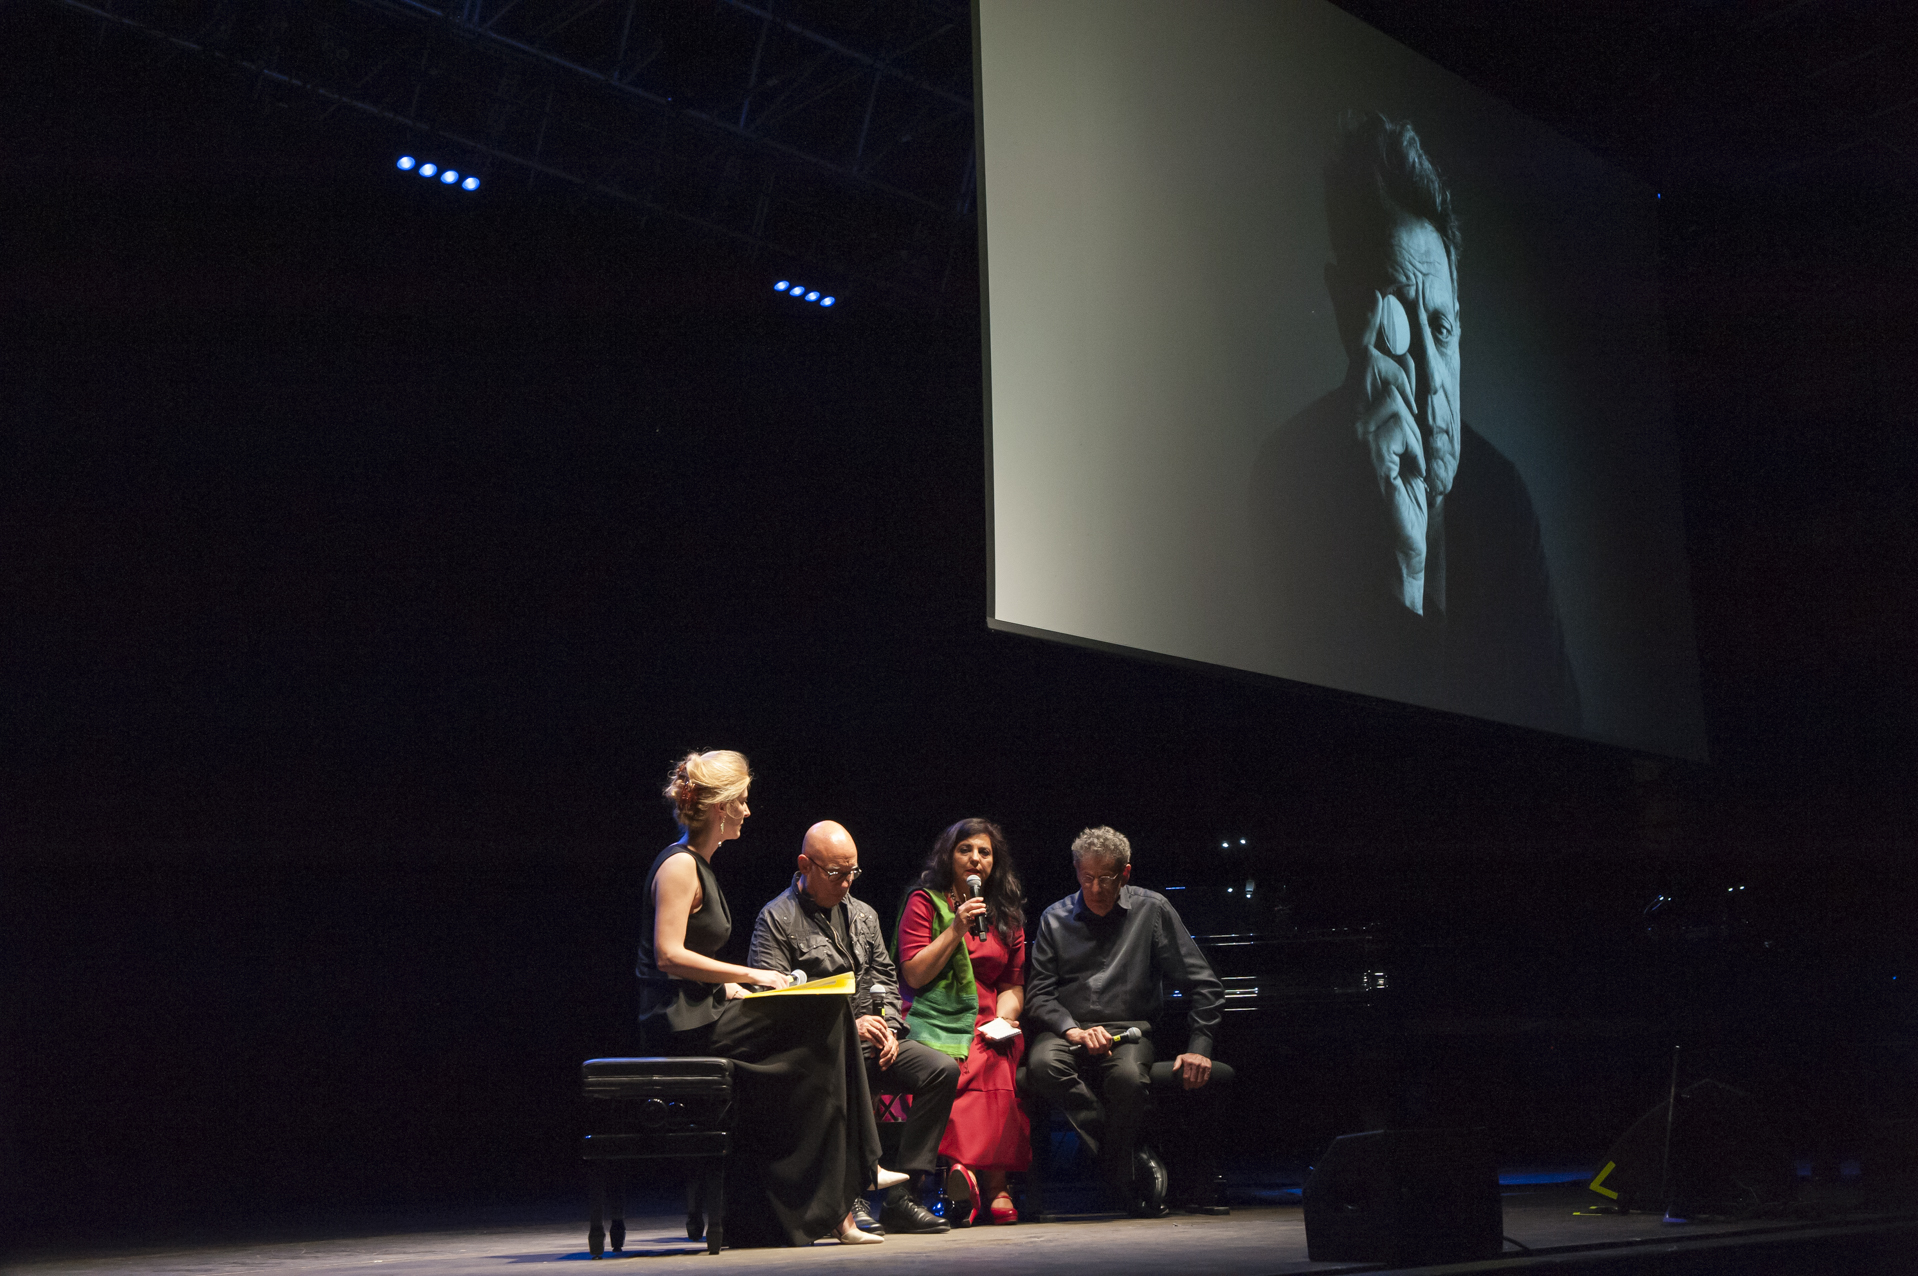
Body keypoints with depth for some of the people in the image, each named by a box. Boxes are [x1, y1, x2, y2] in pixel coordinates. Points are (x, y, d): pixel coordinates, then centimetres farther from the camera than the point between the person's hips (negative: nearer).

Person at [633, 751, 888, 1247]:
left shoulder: (697, 865, 20)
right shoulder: (679, 865, -11)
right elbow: (669, 955, -20)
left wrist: (733, 986, 7)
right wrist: (749, 975, -16)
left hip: (701, 1013, 9)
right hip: (680, 1020, -9)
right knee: (823, 1018, -15)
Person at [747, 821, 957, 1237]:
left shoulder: (863, 914, 21)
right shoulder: (776, 919, -2)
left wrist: (888, 1027, 0)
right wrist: (849, 1026, -16)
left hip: (868, 1041, 7)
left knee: (942, 1069, -17)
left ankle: (901, 1195, -17)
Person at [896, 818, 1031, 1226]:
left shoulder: (1007, 913, 21)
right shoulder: (924, 902, 9)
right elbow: (914, 975, 0)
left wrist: (1003, 1019, -1)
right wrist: (956, 928, -6)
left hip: (988, 1025, 3)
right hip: (935, 1019, -3)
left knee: (995, 1065, -33)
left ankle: (965, 1168, -31)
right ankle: (993, 1185, -35)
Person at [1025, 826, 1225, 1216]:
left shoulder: (1152, 909, 5)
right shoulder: (1055, 919, 10)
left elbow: (1203, 986, 6)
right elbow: (1037, 995, 5)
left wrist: (1199, 1047, -7)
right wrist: (1072, 1030, -14)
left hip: (1129, 1029, -2)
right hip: (1069, 1030, 2)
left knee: (1128, 1075, -37)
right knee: (1043, 1064, -34)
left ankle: (1122, 1173, -9)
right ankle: (1137, 1165, -23)